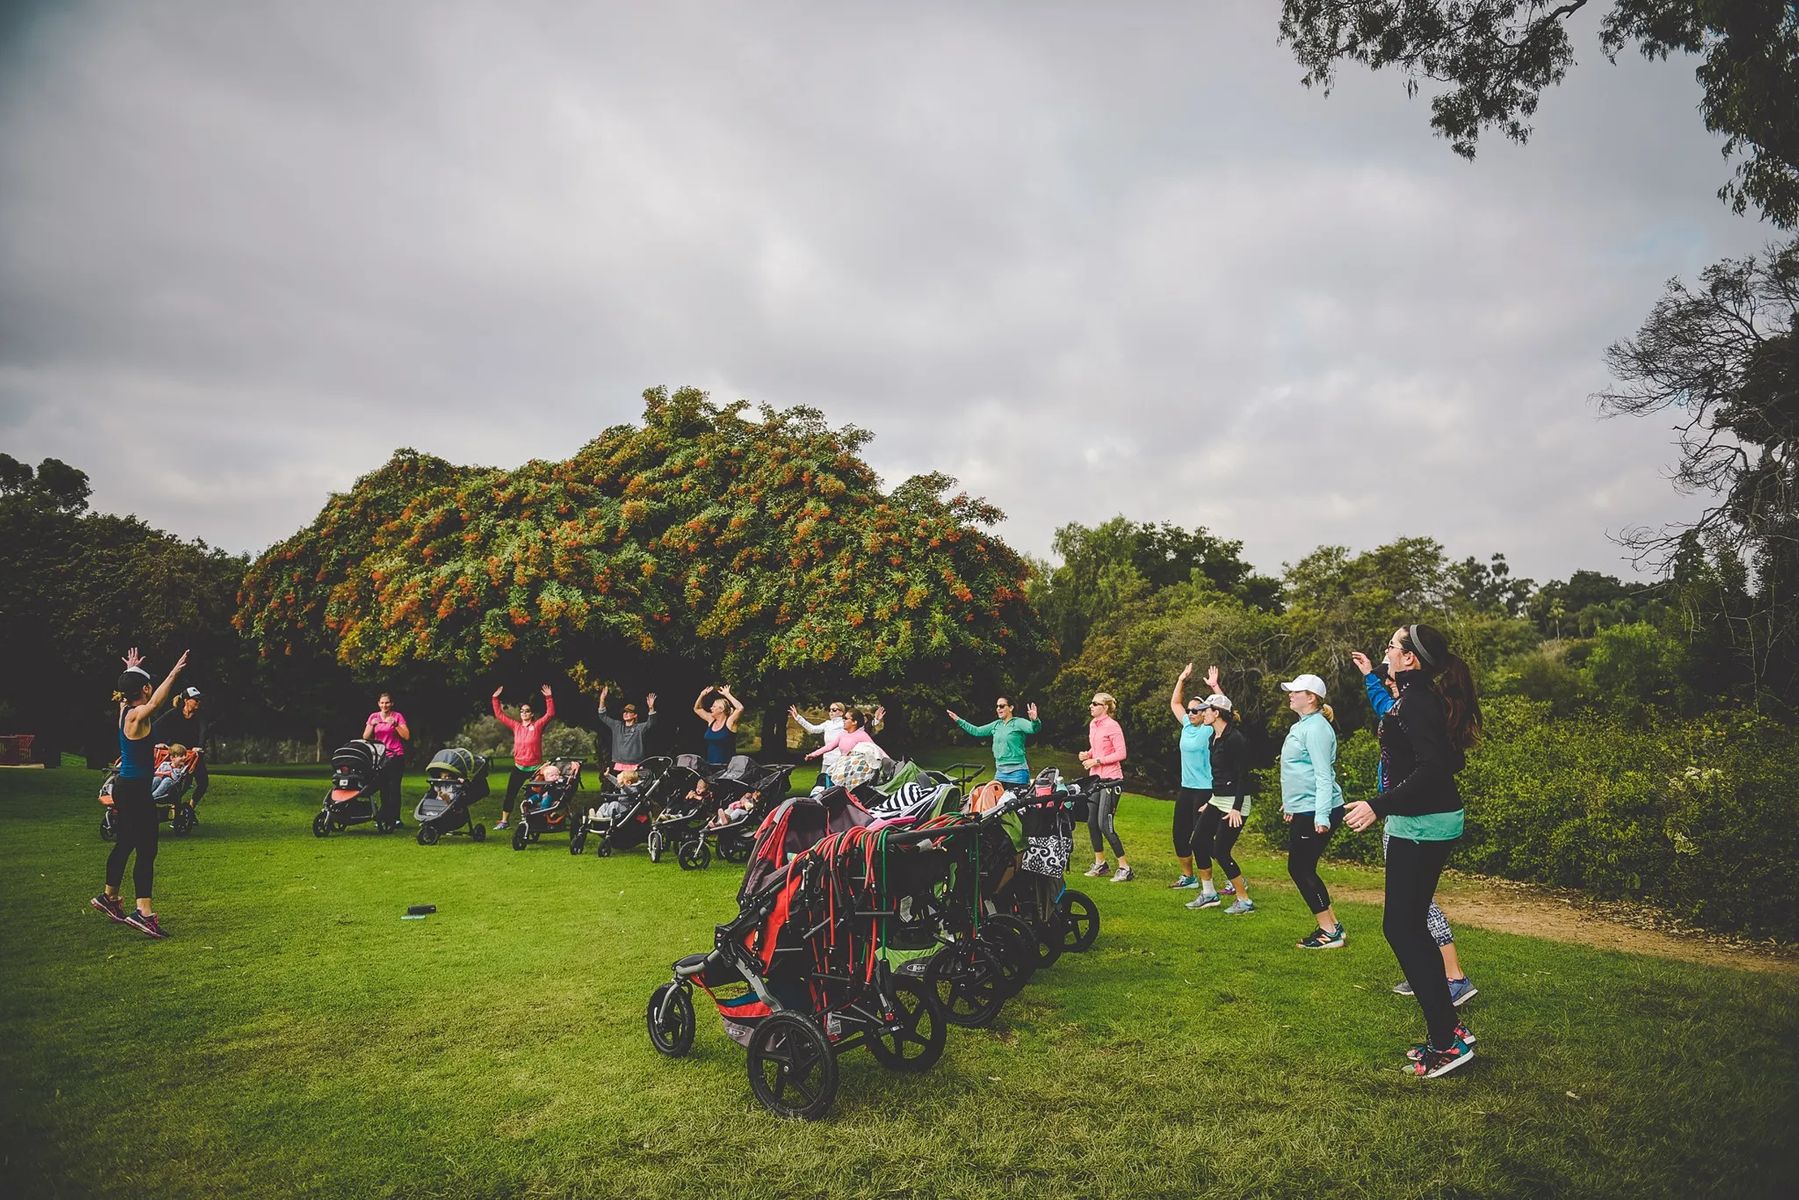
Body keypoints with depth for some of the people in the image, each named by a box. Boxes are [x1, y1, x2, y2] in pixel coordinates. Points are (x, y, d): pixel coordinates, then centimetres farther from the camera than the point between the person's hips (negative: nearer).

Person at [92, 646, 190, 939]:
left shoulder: (125, 711, 7)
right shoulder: (137, 716, -18)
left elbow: (128, 690, 31)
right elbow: (155, 702, -42)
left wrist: (131, 671, 46)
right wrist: (173, 674, -49)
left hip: (125, 788, 10)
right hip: (136, 790, -10)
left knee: (125, 844, 23)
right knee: (146, 850, -11)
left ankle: (109, 897, 37)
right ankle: (143, 912, -13)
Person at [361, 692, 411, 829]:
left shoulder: (397, 716, 1)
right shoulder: (374, 716, 10)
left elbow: (407, 736, -6)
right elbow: (365, 737, 4)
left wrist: (395, 724, -16)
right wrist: (372, 725, -12)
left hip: (396, 756, -3)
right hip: (380, 757, 3)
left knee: (393, 789, -8)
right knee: (383, 789, 3)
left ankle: (394, 819, -8)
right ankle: (384, 819, 9)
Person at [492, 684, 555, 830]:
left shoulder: (538, 725, -4)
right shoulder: (516, 726, 5)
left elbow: (550, 714, -15)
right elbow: (499, 715, 7)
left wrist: (549, 698, -24)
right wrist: (495, 699, 0)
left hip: (535, 768, -3)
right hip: (518, 768, 3)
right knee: (510, 795, 6)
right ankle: (504, 822, 16)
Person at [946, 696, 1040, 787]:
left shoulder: (1019, 722, -6)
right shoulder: (996, 725, 14)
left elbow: (1033, 728, -24)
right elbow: (977, 731, 19)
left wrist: (1034, 720, -47)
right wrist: (958, 720, 16)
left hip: (1017, 773, -6)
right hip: (1000, 772, 6)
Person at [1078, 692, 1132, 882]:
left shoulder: (1112, 726, -15)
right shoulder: (1092, 725, 10)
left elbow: (1121, 754, -18)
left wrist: (1097, 761, -19)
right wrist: (1087, 754, 2)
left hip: (1111, 779, -9)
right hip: (1096, 778, 9)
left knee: (1105, 825, -10)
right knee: (1092, 822, 12)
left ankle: (1125, 868, -1)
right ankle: (1099, 863, 26)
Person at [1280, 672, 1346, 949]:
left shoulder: (1316, 728, -16)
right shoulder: (1301, 726, 15)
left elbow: (1323, 775, -21)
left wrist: (1321, 816, -26)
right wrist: (1290, 803, 29)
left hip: (1316, 812, -10)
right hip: (1303, 811, 10)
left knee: (1300, 869, -4)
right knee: (1301, 869, 13)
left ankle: (1330, 933, 5)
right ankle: (1332, 925, 21)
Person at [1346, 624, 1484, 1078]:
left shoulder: (1415, 702, -18)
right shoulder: (1427, 697, 12)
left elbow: (1431, 767, -26)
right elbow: (1448, 760, 18)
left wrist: (1379, 805, -25)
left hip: (1421, 825, -10)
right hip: (1429, 821, 10)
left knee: (1401, 926, -4)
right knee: (1411, 925, 15)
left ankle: (1448, 1039, 2)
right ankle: (1444, 1029, 22)